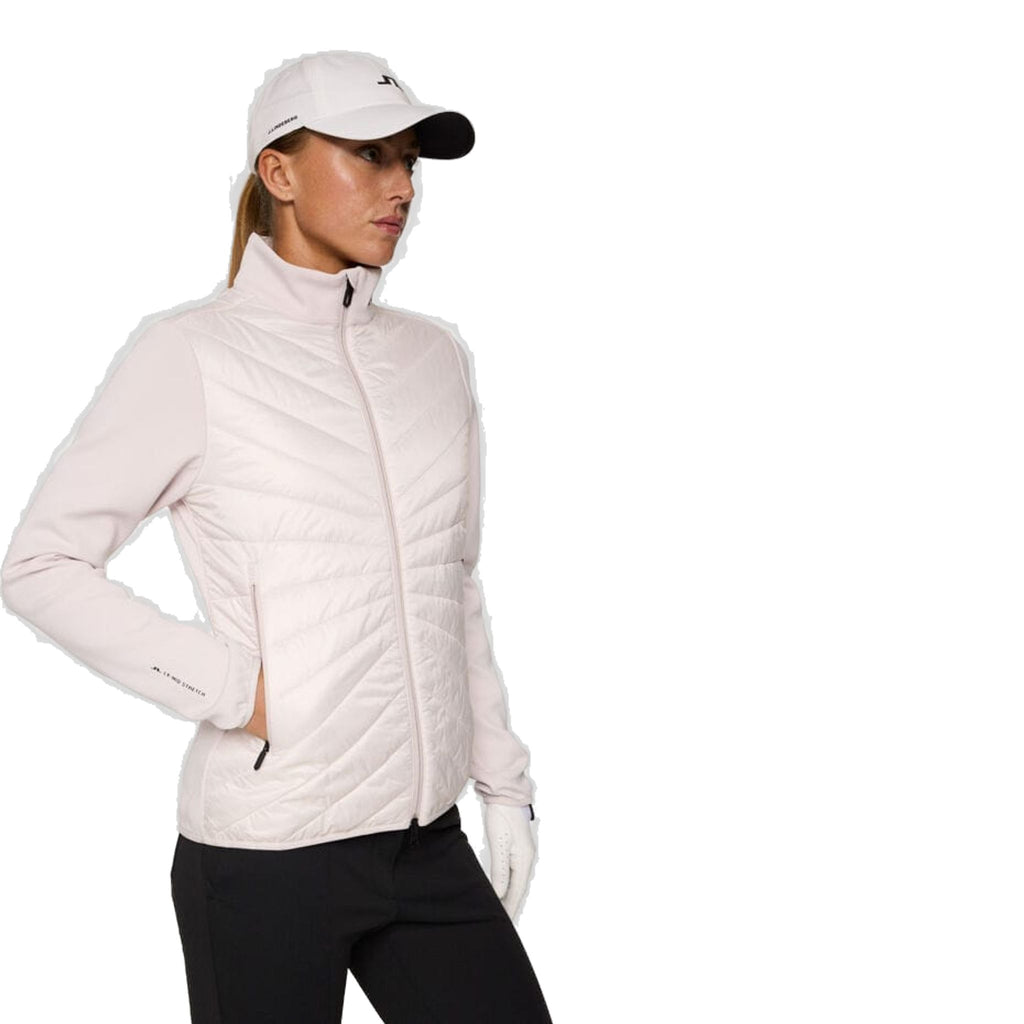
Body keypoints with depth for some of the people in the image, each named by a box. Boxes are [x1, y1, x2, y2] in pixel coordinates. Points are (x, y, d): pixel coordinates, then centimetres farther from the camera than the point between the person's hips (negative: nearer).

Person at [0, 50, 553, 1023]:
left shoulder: (433, 355, 8)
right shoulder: (192, 355, -8)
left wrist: (504, 785, 14)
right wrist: (232, 690, -14)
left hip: (428, 841, 5)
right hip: (268, 856, -5)